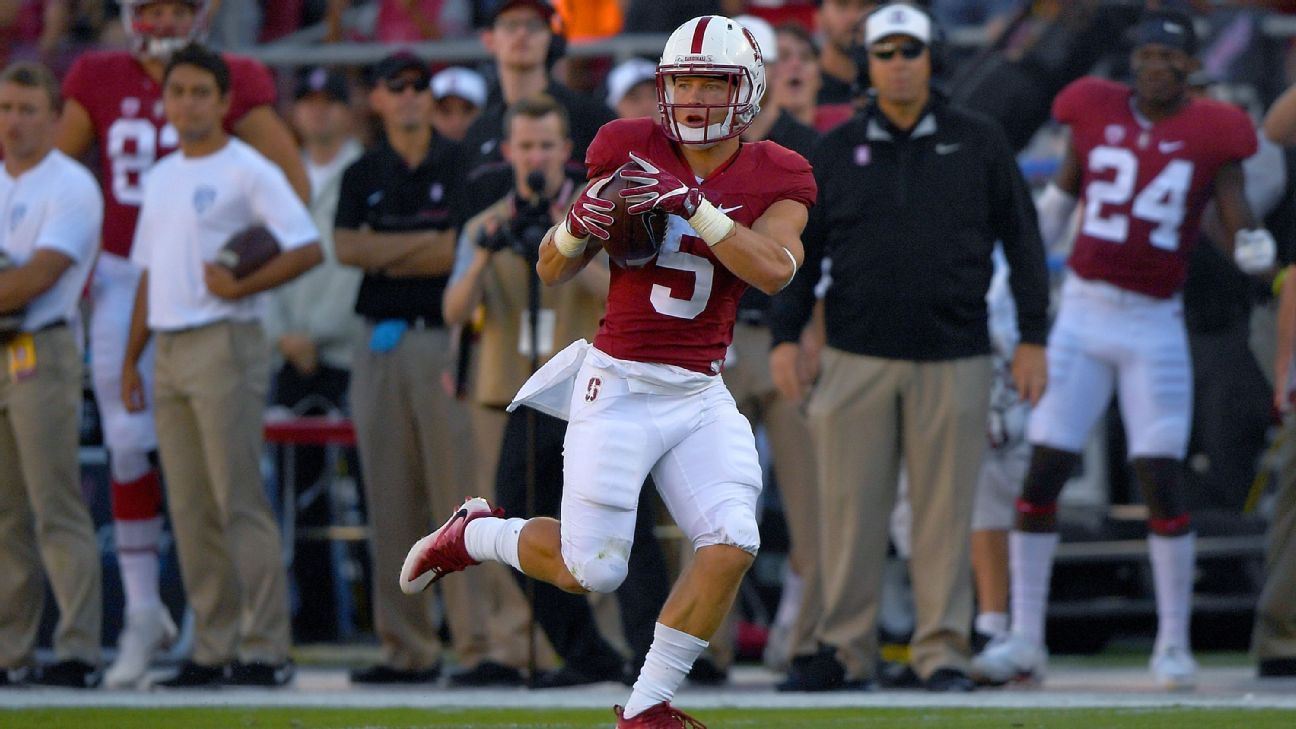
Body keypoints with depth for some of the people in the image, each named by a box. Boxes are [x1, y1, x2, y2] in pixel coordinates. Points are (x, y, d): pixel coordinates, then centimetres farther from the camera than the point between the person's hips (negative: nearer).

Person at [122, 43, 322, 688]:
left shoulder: (248, 171, -5)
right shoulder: (160, 178, 19)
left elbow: (307, 248, -12)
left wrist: (241, 286, -18)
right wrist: (130, 359, 19)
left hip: (225, 342, -8)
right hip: (170, 348, 8)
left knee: (240, 502, -10)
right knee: (190, 509, 7)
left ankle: (266, 648, -10)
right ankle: (213, 649, 10)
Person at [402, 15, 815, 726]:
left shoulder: (774, 179, 0)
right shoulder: (630, 150, -3)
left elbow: (773, 270, -21)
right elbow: (552, 270, 3)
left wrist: (692, 204, -27)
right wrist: (581, 224, -19)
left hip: (700, 394, 2)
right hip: (619, 386, -2)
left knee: (732, 545, -16)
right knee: (590, 572, -5)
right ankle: (473, 534, 26)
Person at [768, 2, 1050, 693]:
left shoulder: (978, 143, 6)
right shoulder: (836, 150, 9)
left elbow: (1021, 240, 9)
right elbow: (800, 248, 12)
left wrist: (1032, 336, 3)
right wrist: (784, 336, 3)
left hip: (953, 358, -1)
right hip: (857, 357, 1)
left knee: (945, 512, -1)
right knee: (849, 508, 0)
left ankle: (943, 650, 5)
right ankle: (844, 650, 6)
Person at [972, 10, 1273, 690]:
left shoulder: (1211, 132, -3)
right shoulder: (1097, 112, 3)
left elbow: (1239, 226, -5)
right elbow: (1057, 200, 16)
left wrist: (1254, 247, -28)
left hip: (1155, 327, -2)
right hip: (1082, 318, 2)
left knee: (1162, 479, -7)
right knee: (1042, 471, -3)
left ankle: (1173, 644, 5)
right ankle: (1024, 638, 5)